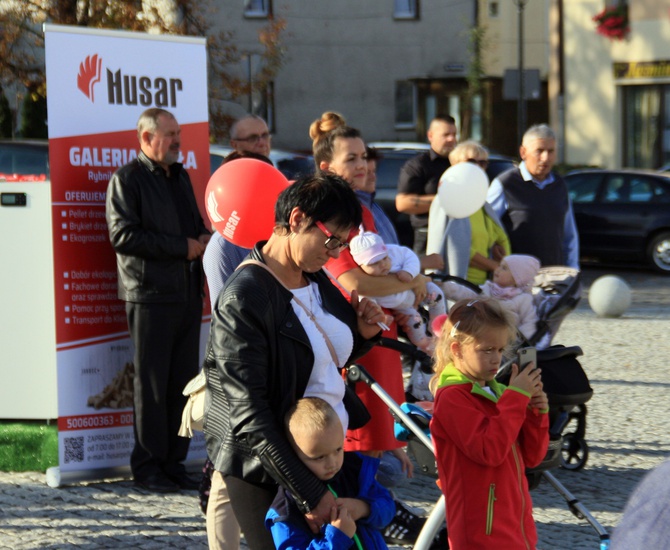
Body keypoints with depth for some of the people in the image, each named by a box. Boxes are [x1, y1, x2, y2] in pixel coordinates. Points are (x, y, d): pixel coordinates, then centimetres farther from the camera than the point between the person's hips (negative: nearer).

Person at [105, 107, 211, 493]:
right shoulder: (127, 179, -3)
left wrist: (203, 238, 7)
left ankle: (174, 462, 11)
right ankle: (148, 466, 3)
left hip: (188, 293, 7)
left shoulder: (180, 177, 22)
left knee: (184, 382, 5)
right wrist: (182, 246, -13)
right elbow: (122, 234, -13)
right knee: (152, 384, -4)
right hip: (150, 295, -7)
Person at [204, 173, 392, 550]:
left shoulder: (315, 279, 6)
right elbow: (249, 413, -23)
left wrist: (364, 334, 1)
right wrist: (309, 493, -25)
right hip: (264, 468, -8)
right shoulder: (244, 298, -19)